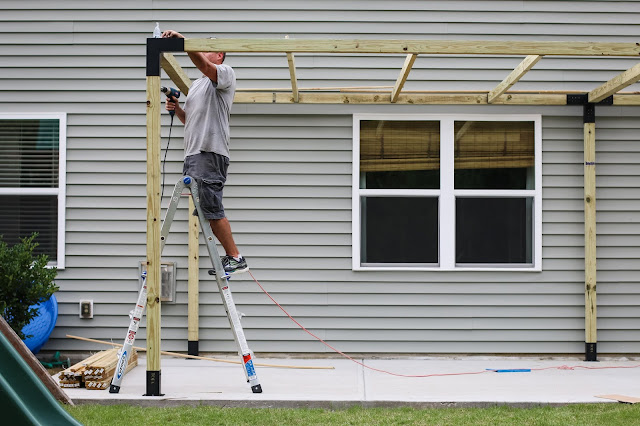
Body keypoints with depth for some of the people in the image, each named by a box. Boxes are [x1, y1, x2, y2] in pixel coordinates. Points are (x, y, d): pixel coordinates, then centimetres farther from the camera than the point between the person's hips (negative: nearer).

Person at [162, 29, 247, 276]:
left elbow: (202, 65, -19)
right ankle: (230, 256, 9)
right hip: (193, 154, 9)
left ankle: (236, 258, -8)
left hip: (210, 153, -9)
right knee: (202, 209, 5)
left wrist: (181, 39, -26)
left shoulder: (225, 73, 3)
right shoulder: (196, 85, 29)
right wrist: (177, 109, 12)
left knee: (211, 209, -14)